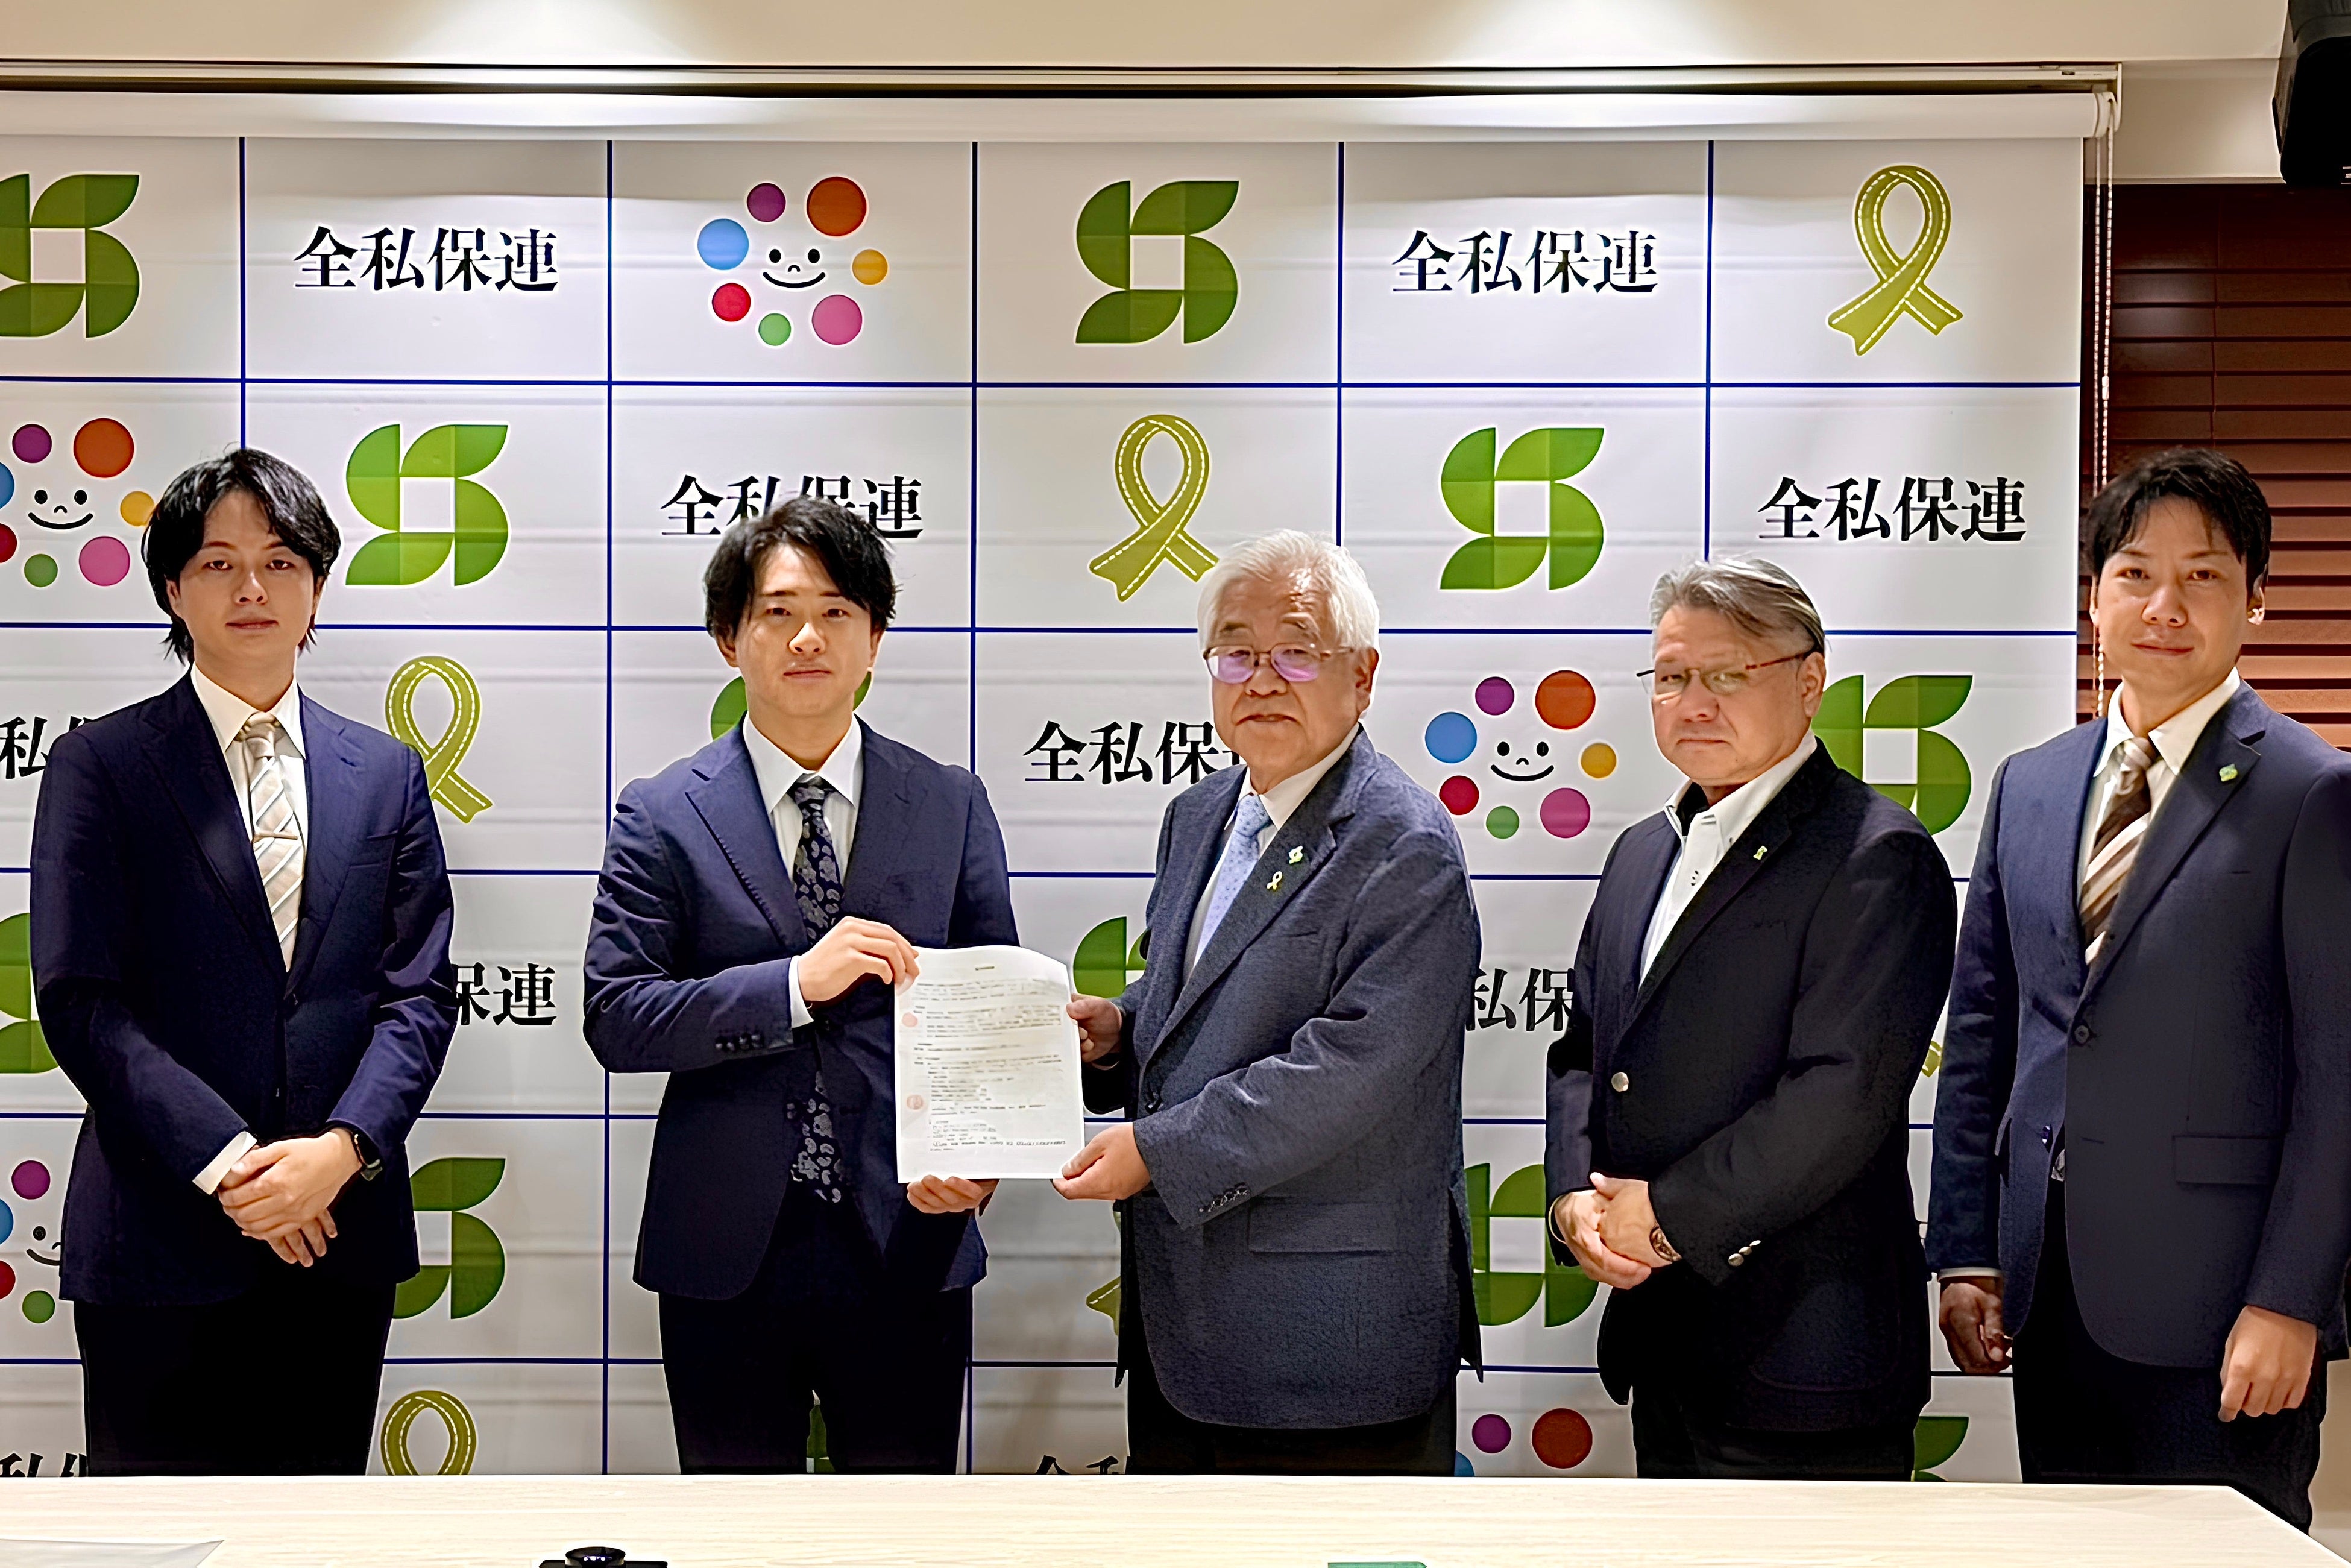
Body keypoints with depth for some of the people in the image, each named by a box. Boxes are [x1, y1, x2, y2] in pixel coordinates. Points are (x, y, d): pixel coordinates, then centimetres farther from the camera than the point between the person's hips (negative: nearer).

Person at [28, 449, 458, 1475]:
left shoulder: (387, 773, 10)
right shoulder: (98, 765, 0)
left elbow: (421, 992, 4)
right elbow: (81, 1002, -7)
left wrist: (343, 1149, -12)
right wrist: (224, 1163, -15)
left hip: (341, 1231, 3)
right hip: (161, 1237, -3)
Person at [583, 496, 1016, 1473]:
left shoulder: (952, 807, 5)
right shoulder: (662, 816, 0)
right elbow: (616, 1019, -8)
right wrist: (795, 983, -20)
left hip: (907, 1245, 1)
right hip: (728, 1252, -1)